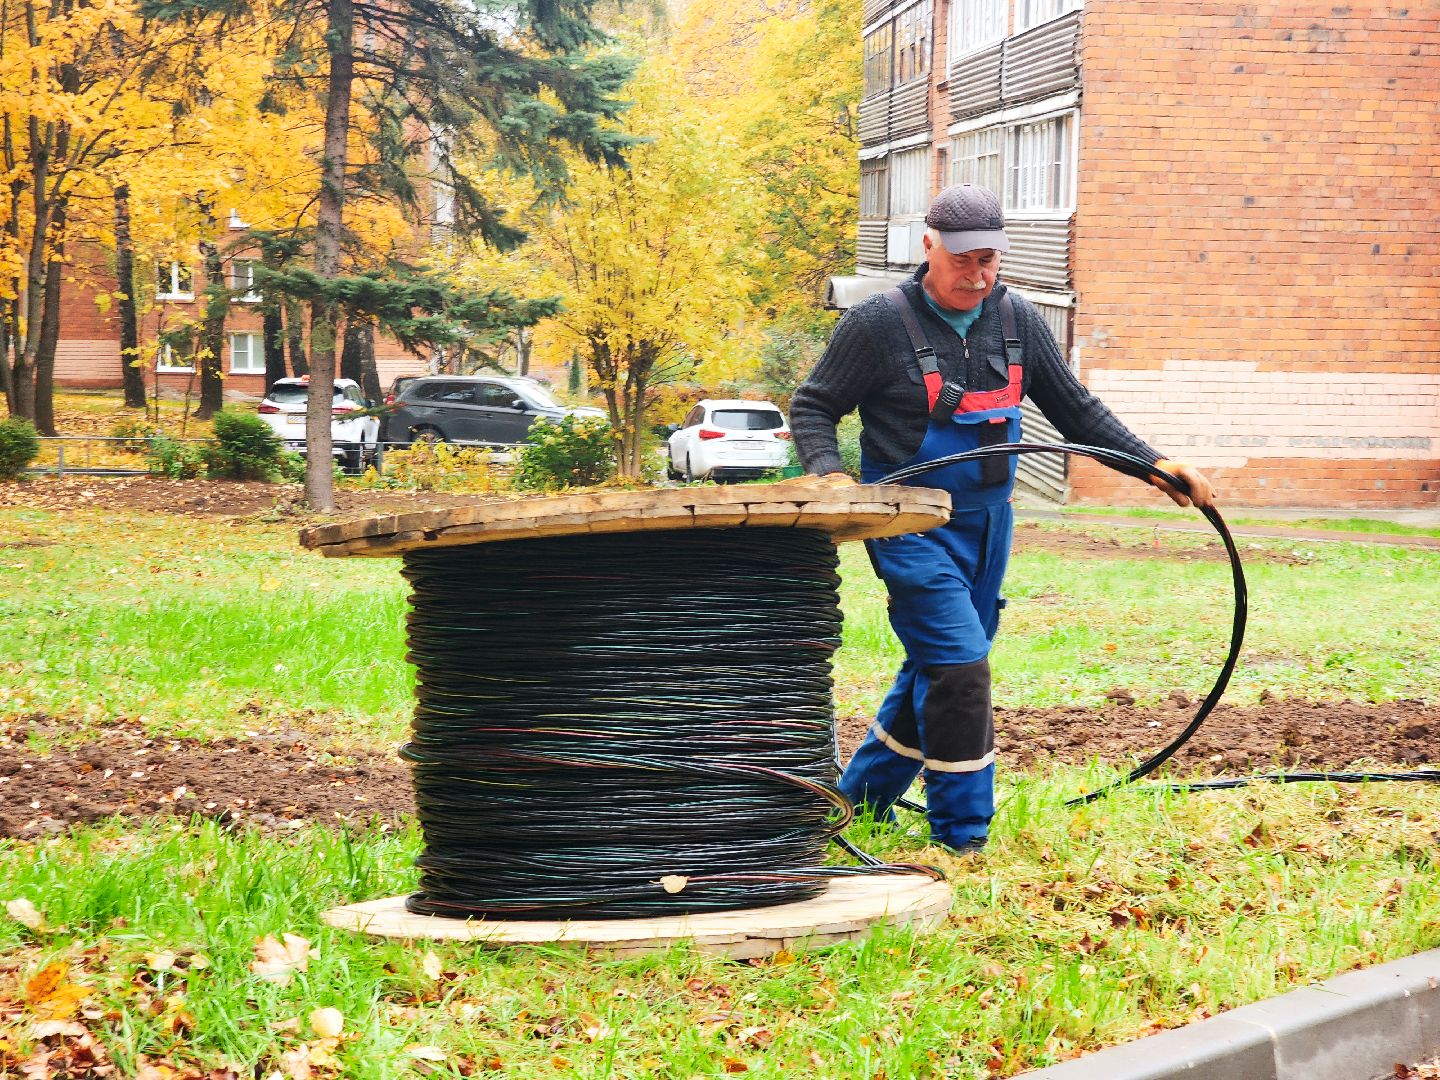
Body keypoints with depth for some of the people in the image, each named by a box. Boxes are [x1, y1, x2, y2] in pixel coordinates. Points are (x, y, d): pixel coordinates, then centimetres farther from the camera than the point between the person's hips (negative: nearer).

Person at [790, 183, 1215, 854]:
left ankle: (860, 803, 30)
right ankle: (961, 839, -7)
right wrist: (829, 473, -23)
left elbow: (1075, 410, 12)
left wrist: (1152, 463, 3)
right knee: (958, 664, -16)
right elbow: (812, 406, -4)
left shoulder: (1017, 321, 5)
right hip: (911, 523, -6)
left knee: (937, 669, 13)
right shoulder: (880, 323, -11)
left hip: (986, 523, 7)